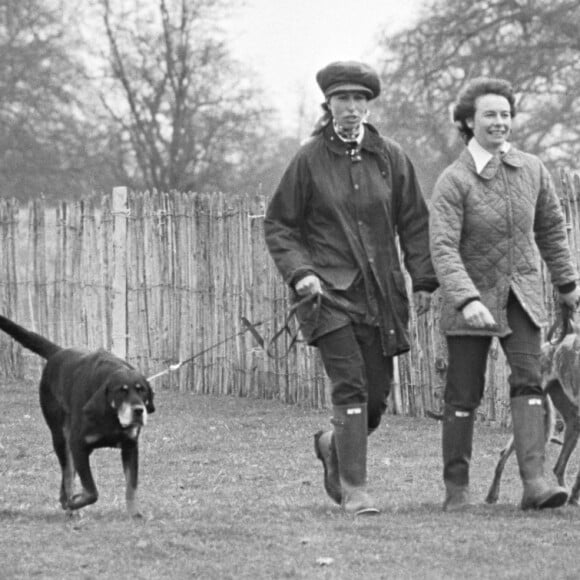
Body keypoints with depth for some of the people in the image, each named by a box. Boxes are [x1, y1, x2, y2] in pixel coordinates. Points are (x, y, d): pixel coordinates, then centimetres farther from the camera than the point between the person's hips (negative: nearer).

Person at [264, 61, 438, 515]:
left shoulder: (390, 157, 7)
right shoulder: (309, 159, -1)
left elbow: (414, 221, 12)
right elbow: (278, 225, 3)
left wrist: (423, 279, 5)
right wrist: (298, 271, -12)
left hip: (380, 291, 4)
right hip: (329, 291, -4)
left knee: (377, 393, 6)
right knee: (349, 386, -14)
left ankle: (334, 445, 36)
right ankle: (354, 489, -11)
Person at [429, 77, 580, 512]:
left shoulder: (531, 170, 0)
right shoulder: (453, 182, -14)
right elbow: (443, 248, -23)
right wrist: (467, 300, -36)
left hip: (521, 295, 3)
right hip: (472, 299, -3)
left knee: (528, 380, -14)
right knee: (464, 394, 3)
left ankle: (535, 483, -24)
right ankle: (457, 486, 18)